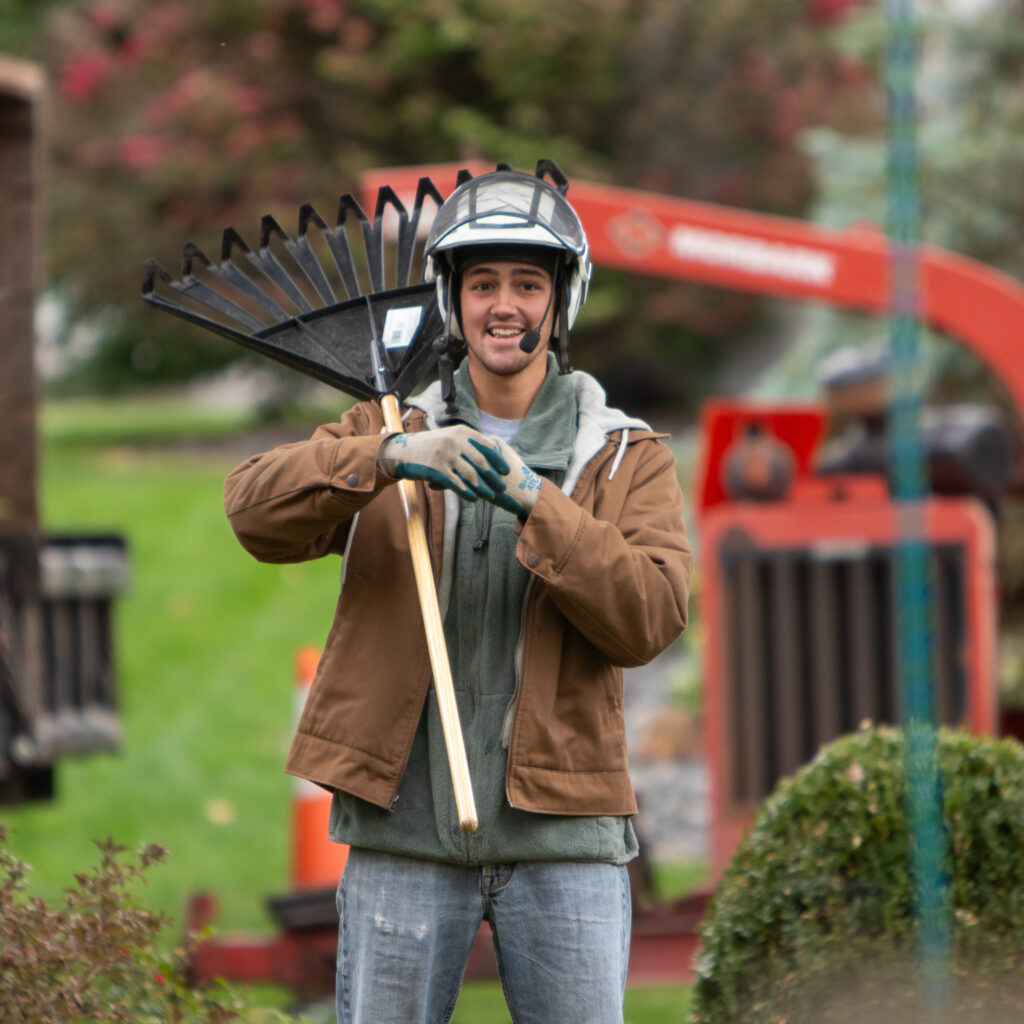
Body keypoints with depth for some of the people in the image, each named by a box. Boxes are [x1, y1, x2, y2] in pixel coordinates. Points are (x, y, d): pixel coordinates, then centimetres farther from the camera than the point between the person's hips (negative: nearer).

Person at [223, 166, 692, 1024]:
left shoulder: (628, 458, 8)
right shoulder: (388, 433, 11)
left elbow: (651, 616, -8)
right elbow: (257, 512, -6)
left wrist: (535, 503, -20)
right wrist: (388, 457, -24)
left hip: (561, 832, -1)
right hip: (405, 826, 1)